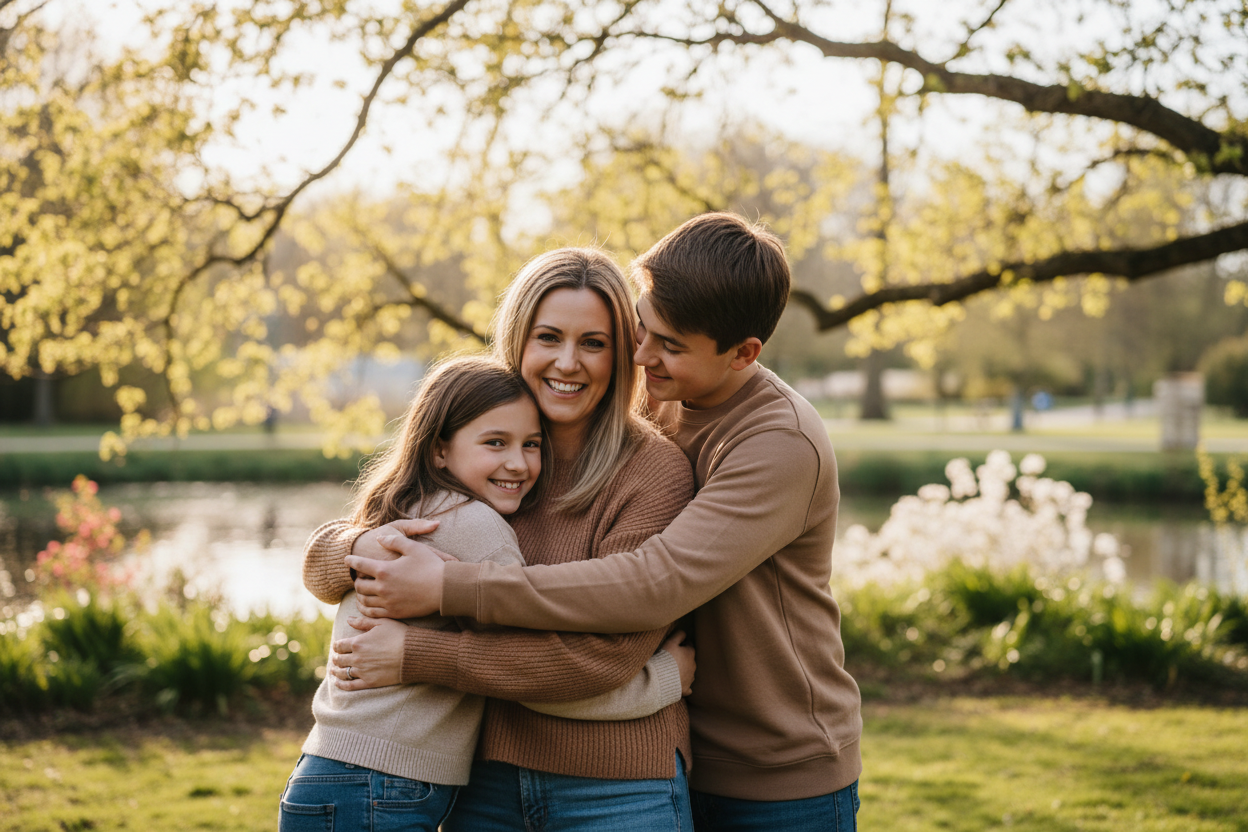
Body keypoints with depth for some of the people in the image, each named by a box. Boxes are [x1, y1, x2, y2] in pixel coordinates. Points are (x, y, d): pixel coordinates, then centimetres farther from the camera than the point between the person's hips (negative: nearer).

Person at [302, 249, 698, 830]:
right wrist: (366, 546, -18)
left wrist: (416, 656, -18)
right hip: (485, 780, 4)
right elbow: (318, 564, 6)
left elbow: (605, 653, -20)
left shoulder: (655, 469, -10)